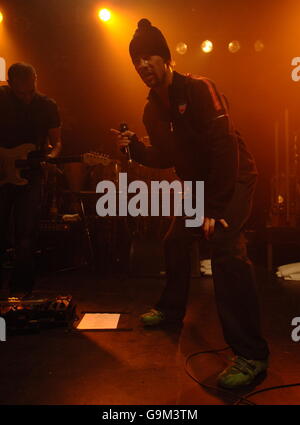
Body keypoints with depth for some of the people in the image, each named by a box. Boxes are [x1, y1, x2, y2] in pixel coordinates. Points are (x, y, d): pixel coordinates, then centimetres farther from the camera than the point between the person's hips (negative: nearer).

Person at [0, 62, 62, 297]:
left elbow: (56, 142, 7)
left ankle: (21, 288, 8)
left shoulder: (47, 105, 2)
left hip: (30, 174, 0)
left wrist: (51, 156, -14)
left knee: (25, 234, -3)